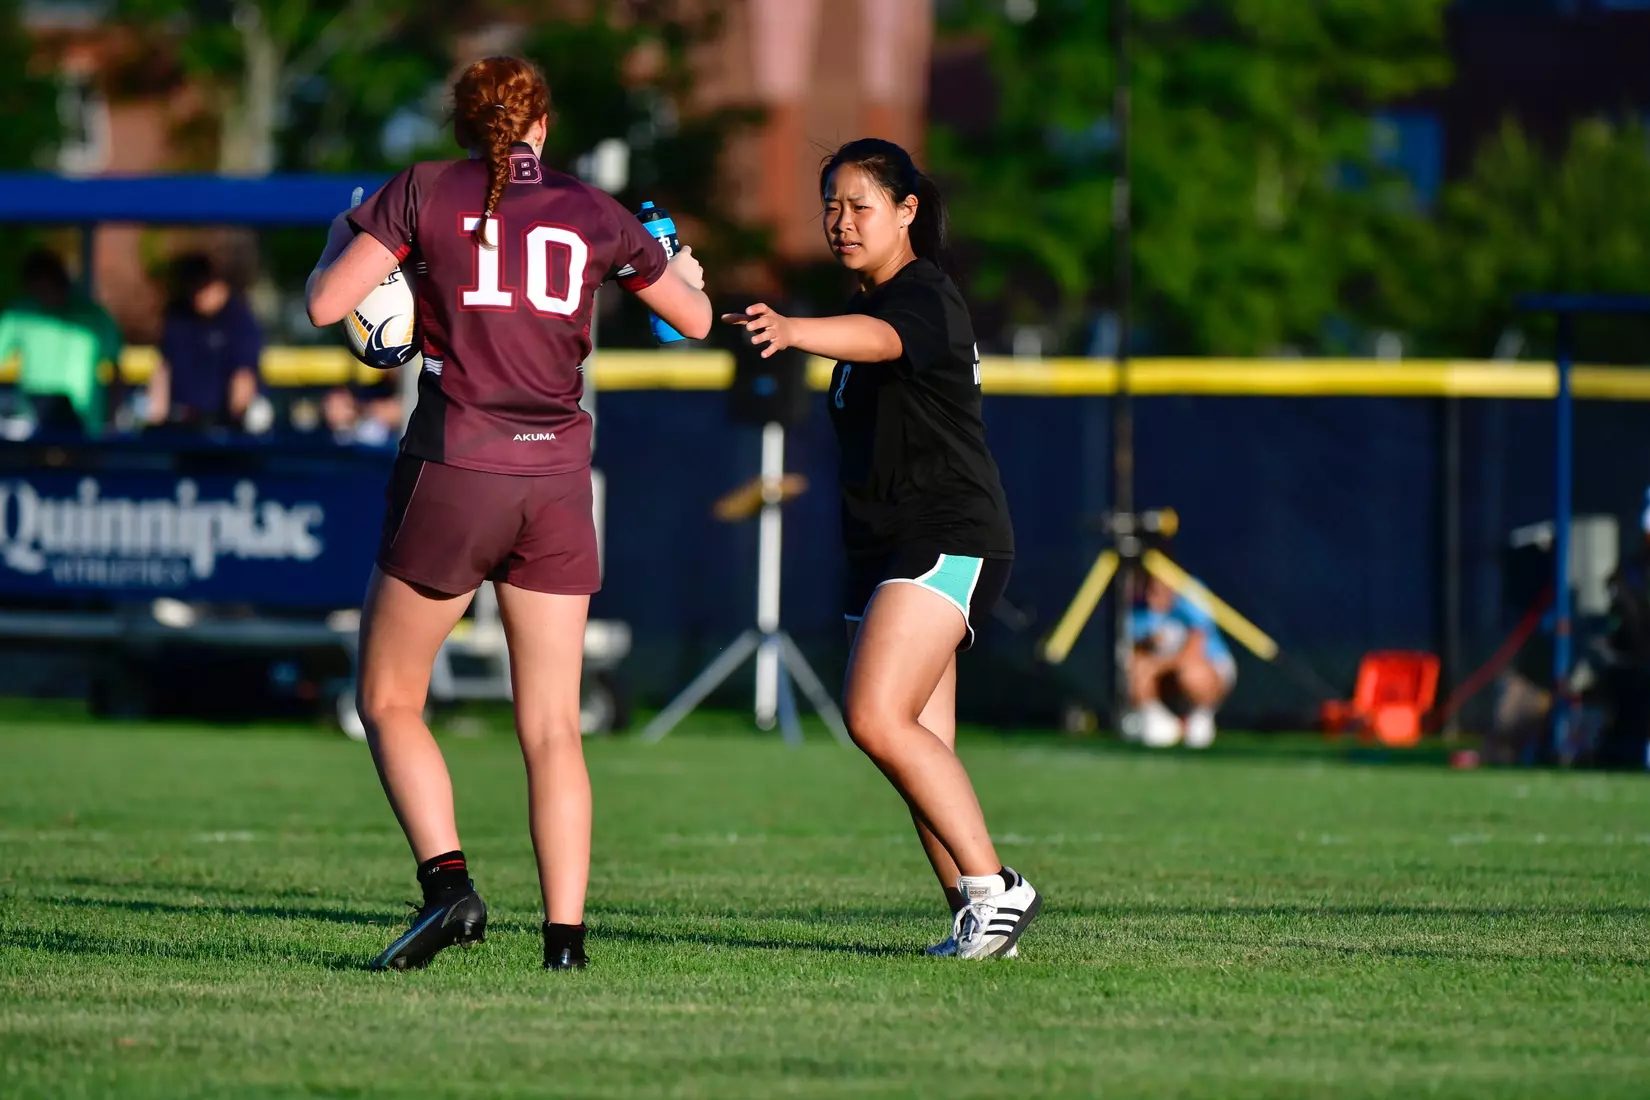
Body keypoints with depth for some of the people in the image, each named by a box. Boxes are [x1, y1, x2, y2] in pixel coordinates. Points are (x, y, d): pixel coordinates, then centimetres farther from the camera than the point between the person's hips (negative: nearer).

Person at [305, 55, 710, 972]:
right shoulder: (595, 214, 8)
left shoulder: (425, 193, 1)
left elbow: (327, 305, -5)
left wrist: (342, 239, 15)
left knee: (391, 702, 10)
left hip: (452, 475, -3)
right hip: (557, 481, 3)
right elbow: (695, 320, 21)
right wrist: (684, 268, 43)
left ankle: (448, 882, -8)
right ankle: (566, 933, -2)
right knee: (553, 728, 6)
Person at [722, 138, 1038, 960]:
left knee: (877, 715, -23)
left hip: (948, 538, -10)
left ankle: (993, 887, -18)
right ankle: (977, 920, 4)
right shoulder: (871, 301, 19)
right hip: (886, 550, 10)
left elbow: (878, 338, -36)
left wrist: (792, 330, -54)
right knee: (922, 751, 2)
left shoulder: (925, 297, -11)